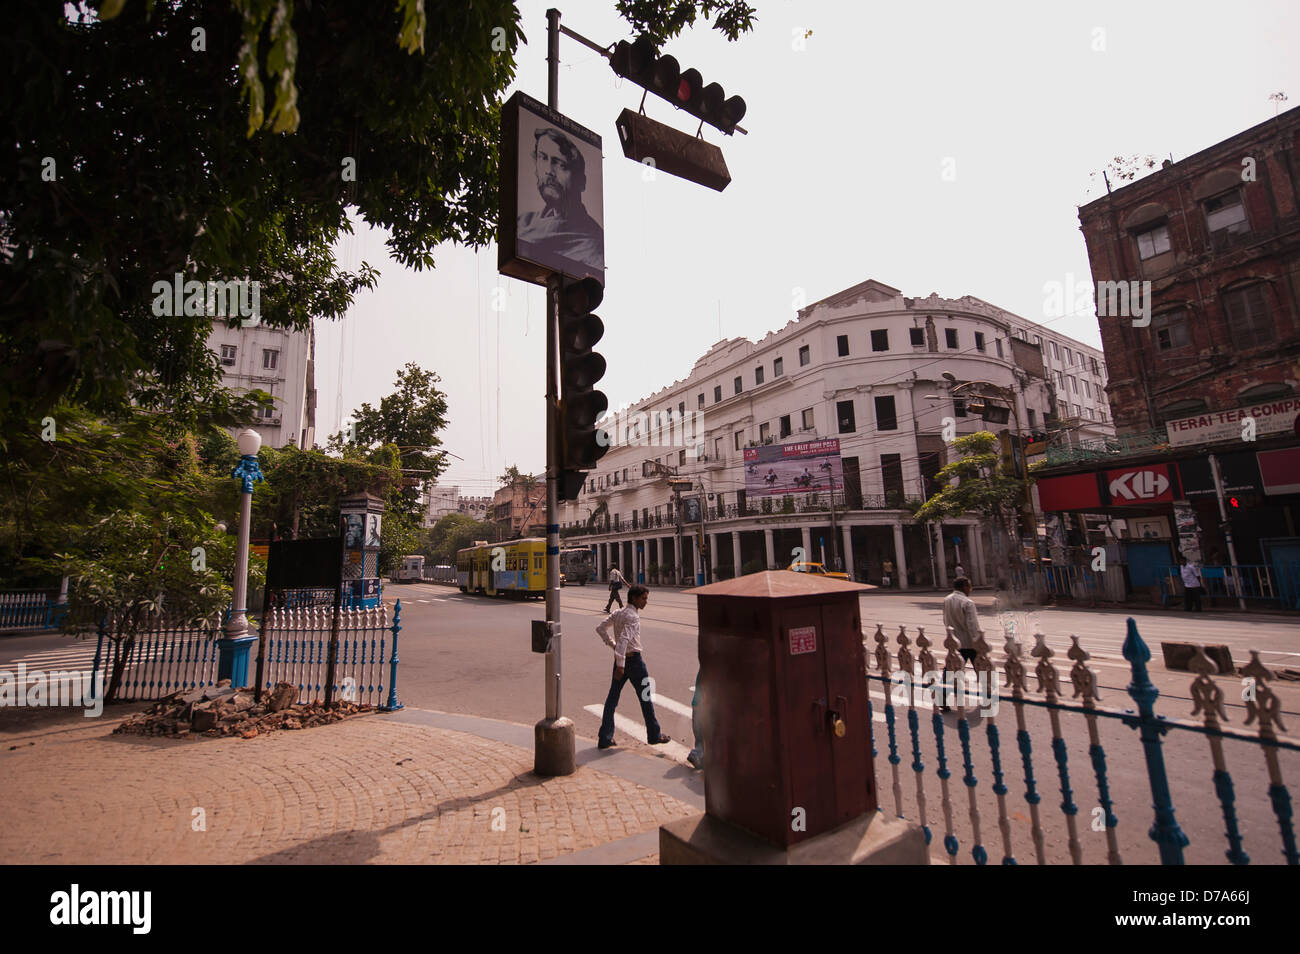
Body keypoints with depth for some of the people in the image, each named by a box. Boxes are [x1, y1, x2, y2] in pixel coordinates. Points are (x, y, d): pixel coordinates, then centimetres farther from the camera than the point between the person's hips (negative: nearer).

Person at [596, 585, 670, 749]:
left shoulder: (618, 613, 8)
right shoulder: (632, 616, -18)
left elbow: (601, 628, 12)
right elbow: (624, 639, -28)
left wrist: (613, 645, 8)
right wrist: (620, 664, -30)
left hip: (620, 659, 8)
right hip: (633, 659, -8)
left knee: (612, 698, 10)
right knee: (646, 698, 8)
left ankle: (605, 739, 14)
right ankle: (654, 735, 21)